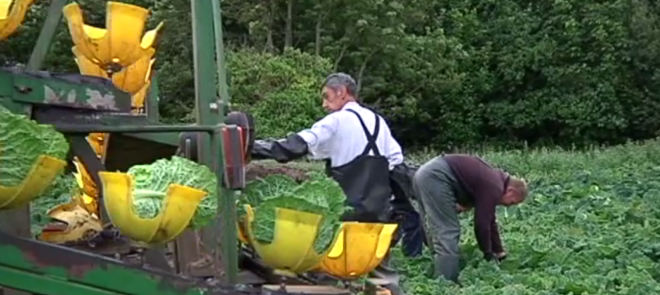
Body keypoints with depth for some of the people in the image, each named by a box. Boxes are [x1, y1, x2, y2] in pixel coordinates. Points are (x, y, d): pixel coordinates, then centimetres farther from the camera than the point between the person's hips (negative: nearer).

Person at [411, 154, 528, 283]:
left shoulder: (492, 182, 23)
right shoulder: (493, 188, -7)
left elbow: (489, 220, 31)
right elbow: (482, 223, -4)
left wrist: (500, 252, 36)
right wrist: (488, 254, 10)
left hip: (426, 174, 11)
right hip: (436, 177, -11)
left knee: (438, 232, 17)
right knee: (448, 233, -7)